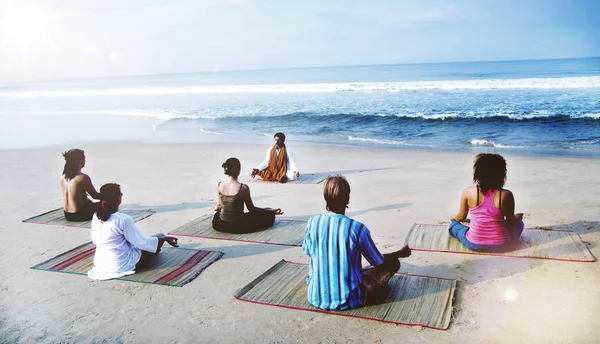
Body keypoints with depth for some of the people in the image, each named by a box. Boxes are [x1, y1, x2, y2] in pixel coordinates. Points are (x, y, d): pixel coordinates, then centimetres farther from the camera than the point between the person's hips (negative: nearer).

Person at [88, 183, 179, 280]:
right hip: (120, 266, -7)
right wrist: (166, 239, -8)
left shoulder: (96, 217, -4)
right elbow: (141, 242, -18)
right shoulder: (123, 219, -25)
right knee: (160, 236, 6)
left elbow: (95, 240, 11)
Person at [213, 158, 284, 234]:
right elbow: (251, 208, -10)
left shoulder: (219, 185, -10)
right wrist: (272, 211, 1)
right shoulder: (243, 188, -22)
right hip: (237, 227, -1)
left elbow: (220, 205, 7)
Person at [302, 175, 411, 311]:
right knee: (393, 263, 13)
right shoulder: (357, 228, -18)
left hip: (316, 298, 4)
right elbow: (379, 262, -3)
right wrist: (400, 253, 17)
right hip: (349, 300, -3)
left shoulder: (312, 223, -10)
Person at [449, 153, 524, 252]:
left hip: (474, 245, -1)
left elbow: (461, 217, 4)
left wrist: (454, 218, 29)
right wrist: (516, 218, 24)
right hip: (501, 246, 1)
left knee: (454, 224, 28)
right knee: (519, 223, 30)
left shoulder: (468, 192, -11)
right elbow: (511, 222, -1)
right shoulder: (506, 195, -14)